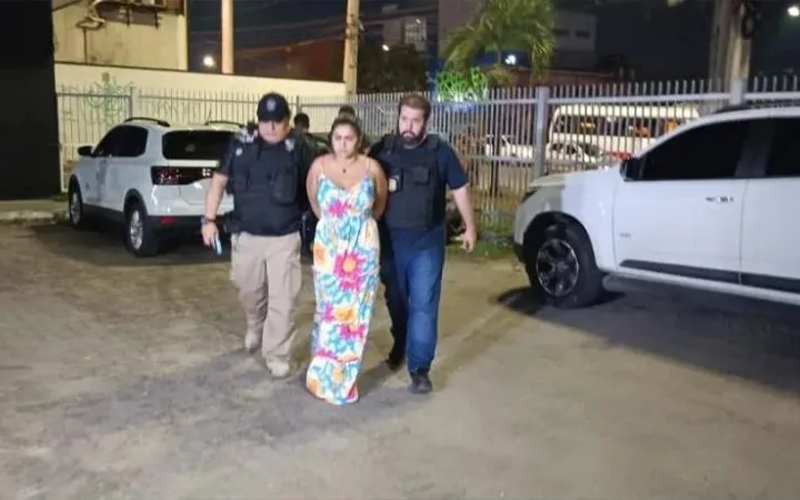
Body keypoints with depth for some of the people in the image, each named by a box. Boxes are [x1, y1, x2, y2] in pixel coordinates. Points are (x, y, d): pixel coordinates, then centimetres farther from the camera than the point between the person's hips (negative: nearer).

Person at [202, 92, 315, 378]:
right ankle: (255, 328, 49)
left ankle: (277, 355, 13)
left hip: (284, 239, -2)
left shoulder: (299, 150, -4)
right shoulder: (241, 147, 1)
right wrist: (209, 219, -1)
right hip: (245, 236, 3)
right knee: (249, 292, 19)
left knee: (282, 300, -1)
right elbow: (218, 182, 6)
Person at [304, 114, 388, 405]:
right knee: (330, 308, 5)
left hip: (363, 249, 0)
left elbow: (381, 204, 10)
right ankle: (325, 372, 21)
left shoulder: (372, 168, -6)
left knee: (355, 311, 3)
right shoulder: (319, 166, -4)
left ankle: (341, 375, 16)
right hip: (328, 247, 0)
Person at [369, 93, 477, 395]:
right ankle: (399, 346, 40)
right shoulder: (382, 150, 1)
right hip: (390, 239, 3)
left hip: (427, 241, -2)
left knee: (423, 304, -4)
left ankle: (419, 369, 0)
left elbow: (459, 189, 4)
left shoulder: (440, 152, -4)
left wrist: (469, 227, 6)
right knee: (396, 300, 17)